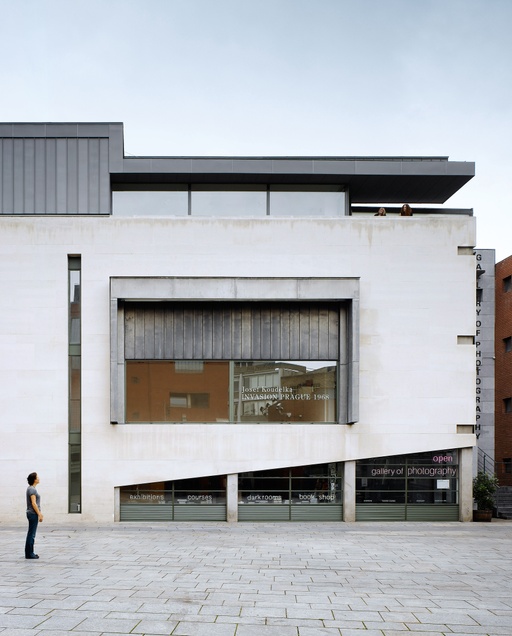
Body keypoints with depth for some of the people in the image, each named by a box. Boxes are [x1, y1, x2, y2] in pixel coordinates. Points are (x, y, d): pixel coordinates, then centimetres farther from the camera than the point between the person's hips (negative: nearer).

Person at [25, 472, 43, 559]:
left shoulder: (31, 489, 14)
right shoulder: (32, 489, -16)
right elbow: (33, 503, -21)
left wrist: (40, 513, 21)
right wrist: (39, 514, -19)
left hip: (33, 514, 10)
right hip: (33, 514, -10)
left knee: (31, 534, 12)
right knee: (31, 534, -5)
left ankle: (29, 553, 17)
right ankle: (29, 554, -1)